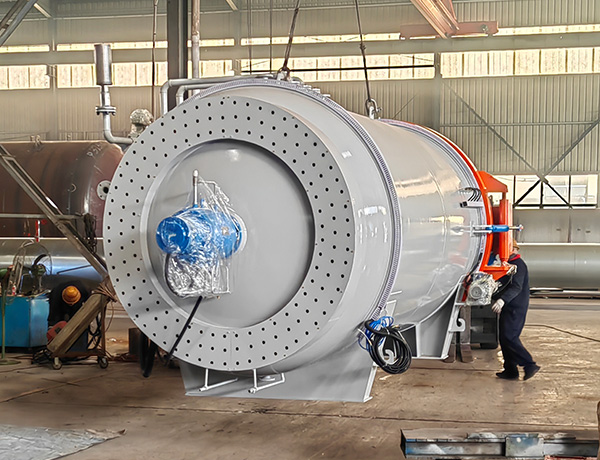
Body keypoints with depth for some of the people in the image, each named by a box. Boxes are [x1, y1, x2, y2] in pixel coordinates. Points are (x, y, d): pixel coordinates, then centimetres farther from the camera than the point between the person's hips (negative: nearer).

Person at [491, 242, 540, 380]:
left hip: (516, 309, -10)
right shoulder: (510, 264, 19)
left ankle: (529, 365, -11)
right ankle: (510, 370, 12)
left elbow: (516, 287, -25)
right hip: (509, 308, 10)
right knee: (505, 338, 9)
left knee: (509, 337, -16)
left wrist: (502, 299, -38)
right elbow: (504, 284, 27)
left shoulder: (518, 265, -13)